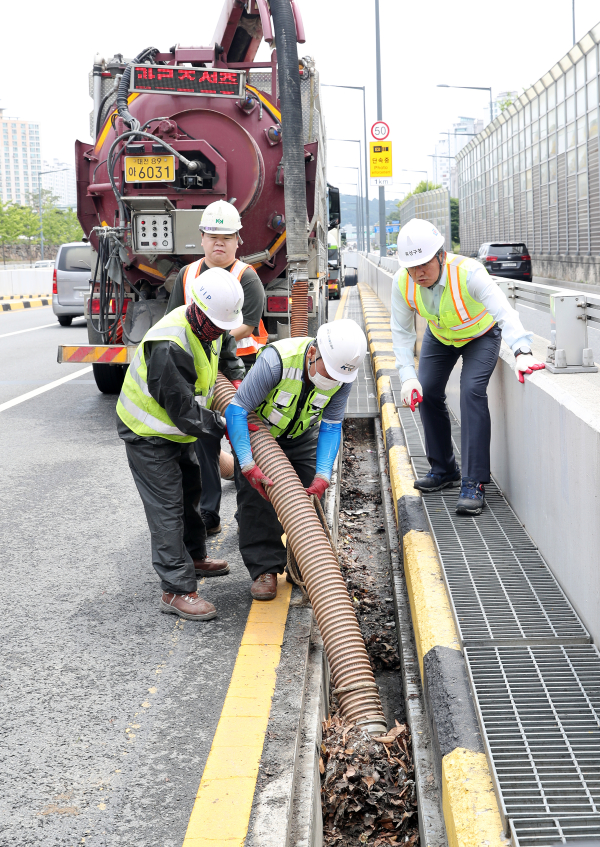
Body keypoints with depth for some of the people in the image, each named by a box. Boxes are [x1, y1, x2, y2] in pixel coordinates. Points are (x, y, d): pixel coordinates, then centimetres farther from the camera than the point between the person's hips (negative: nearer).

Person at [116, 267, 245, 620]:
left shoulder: (207, 328, -6)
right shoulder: (169, 345, -36)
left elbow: (227, 356, 19)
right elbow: (183, 410, -32)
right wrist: (226, 426, -25)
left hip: (178, 430, 10)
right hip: (148, 433, -10)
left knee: (190, 492, 24)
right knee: (167, 509, -8)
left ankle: (194, 558, 44)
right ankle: (177, 590, -4)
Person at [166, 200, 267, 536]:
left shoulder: (247, 277, -5)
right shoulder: (188, 274, 11)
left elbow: (246, 326, -15)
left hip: (241, 366, -4)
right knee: (203, 441, 6)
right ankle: (208, 515, 15)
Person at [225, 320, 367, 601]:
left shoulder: (343, 373, -26)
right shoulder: (276, 361, -41)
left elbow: (331, 427, -16)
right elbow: (236, 410, -37)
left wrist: (322, 477, -28)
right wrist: (249, 467, -42)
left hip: (302, 435, 4)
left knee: (311, 497, -2)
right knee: (256, 497, -12)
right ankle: (265, 568, 0)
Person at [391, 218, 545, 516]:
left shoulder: (468, 272, -40)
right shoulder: (402, 282, -26)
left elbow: (504, 312, -51)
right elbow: (401, 331, -17)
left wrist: (522, 352, -67)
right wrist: (407, 376, -30)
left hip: (480, 335, -5)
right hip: (439, 336, 5)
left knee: (472, 390, -23)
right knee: (427, 391, 0)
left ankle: (473, 483, -23)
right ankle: (444, 470, 21)